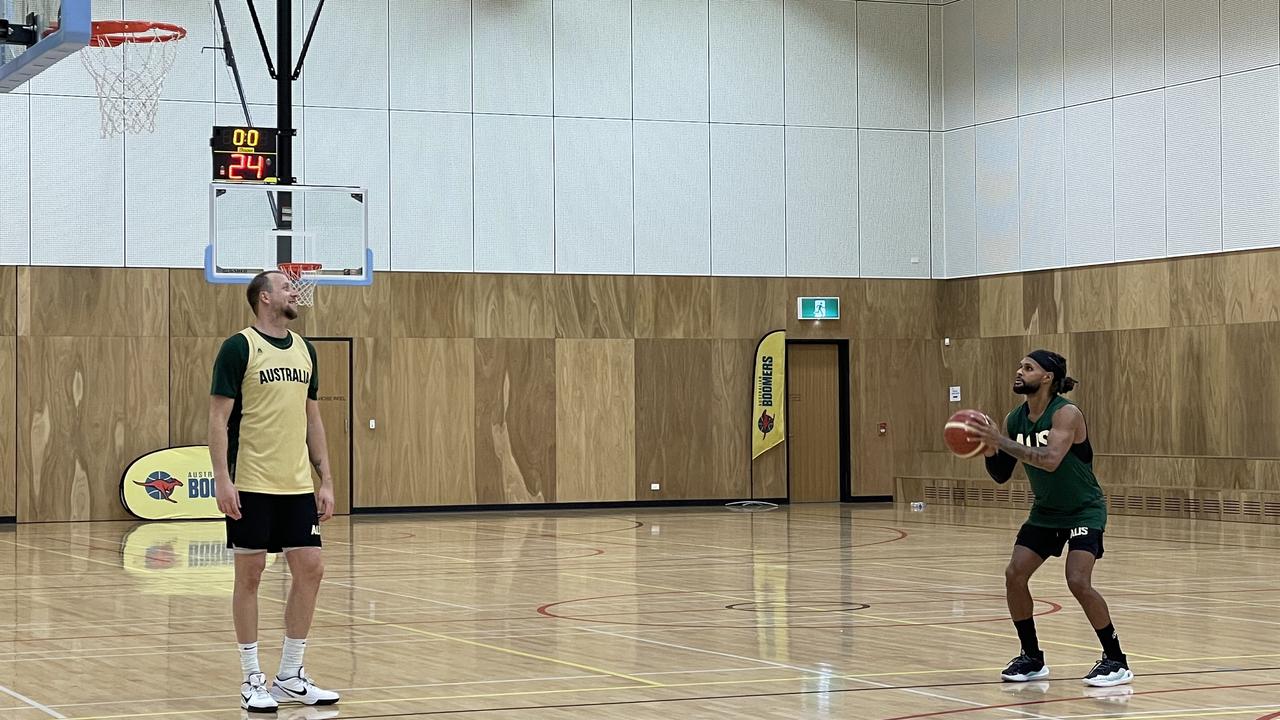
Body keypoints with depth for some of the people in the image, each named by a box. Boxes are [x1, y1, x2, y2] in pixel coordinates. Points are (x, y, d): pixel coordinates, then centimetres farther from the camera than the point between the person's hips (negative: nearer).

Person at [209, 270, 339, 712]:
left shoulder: (304, 350, 12)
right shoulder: (239, 347, -7)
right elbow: (218, 417, -9)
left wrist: (326, 481, 12)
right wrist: (222, 479, -17)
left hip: (297, 485, 6)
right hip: (252, 485, -6)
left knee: (310, 570, 3)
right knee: (251, 573, 0)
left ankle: (290, 678, 14)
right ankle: (252, 681, 9)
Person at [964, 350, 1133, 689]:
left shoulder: (1066, 414, -23)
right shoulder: (1015, 419, -2)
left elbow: (1050, 460, -39)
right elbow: (1001, 475, 2)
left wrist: (1000, 440, -40)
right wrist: (989, 449, -19)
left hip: (1083, 511, -7)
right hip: (1046, 511, 7)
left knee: (1078, 581, -21)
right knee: (1014, 575, -4)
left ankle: (1116, 661, -7)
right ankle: (1032, 659, 11)